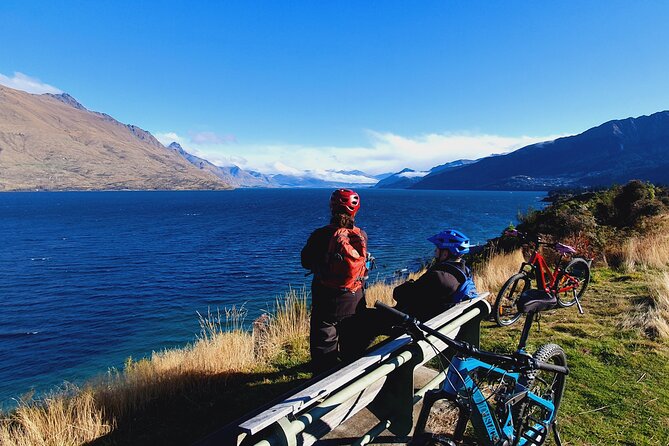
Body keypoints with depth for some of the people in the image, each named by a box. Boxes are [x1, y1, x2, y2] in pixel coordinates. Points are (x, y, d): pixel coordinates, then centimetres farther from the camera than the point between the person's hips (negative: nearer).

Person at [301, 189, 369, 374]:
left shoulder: (320, 235, -16)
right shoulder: (362, 236, -7)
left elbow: (306, 262, -3)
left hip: (326, 301, -3)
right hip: (355, 302, 3)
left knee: (323, 346, 11)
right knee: (353, 345, 21)